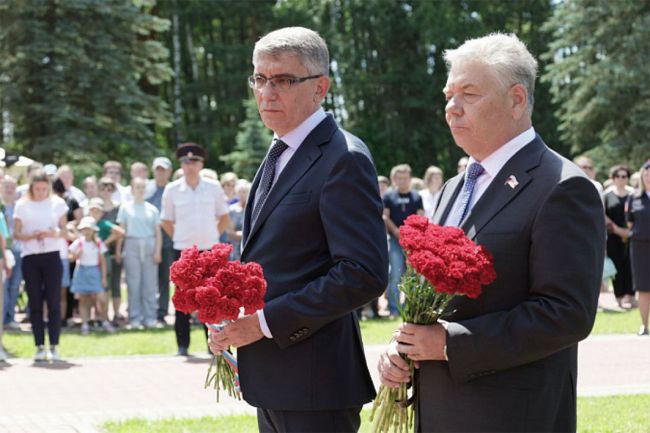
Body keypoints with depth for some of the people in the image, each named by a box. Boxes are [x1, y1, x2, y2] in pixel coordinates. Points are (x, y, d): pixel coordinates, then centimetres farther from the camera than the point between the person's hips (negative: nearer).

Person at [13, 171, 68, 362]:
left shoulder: (58, 203, 4)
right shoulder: (22, 205, 3)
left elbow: (64, 231, 7)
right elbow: (16, 234, 2)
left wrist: (53, 233, -14)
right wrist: (32, 236, -16)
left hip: (52, 256, 0)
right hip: (30, 258, 0)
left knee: (54, 302, -3)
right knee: (35, 303, 2)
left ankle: (53, 346, 0)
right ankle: (40, 346, 6)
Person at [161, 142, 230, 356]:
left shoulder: (214, 187, 1)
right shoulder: (172, 190, 0)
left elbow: (224, 217, 12)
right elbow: (166, 221, 10)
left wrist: (213, 235, 5)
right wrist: (179, 237, 2)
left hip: (210, 250, 0)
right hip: (183, 251, 0)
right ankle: (182, 344, 8)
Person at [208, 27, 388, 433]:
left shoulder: (343, 159, -14)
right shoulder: (279, 155, 15)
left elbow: (364, 273, -22)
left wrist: (266, 321, -19)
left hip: (314, 382, -9)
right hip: (273, 377, 9)